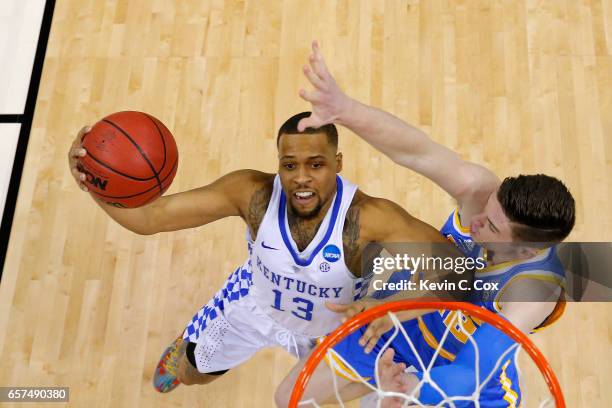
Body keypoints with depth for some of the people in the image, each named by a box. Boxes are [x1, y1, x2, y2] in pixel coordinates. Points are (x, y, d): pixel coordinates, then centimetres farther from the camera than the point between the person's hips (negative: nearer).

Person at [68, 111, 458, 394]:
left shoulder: (370, 218, -43)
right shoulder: (253, 192, -36)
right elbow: (149, 217, -35)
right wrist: (92, 179, -54)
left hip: (333, 325, -1)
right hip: (256, 302, 2)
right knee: (193, 371, 28)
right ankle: (183, 349, 67)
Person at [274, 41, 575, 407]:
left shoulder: (533, 291, -38)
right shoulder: (480, 191, -31)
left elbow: (471, 376, -47)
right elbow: (416, 152, -46)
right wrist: (346, 109, -66)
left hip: (464, 369, -2)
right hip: (403, 322, 3)